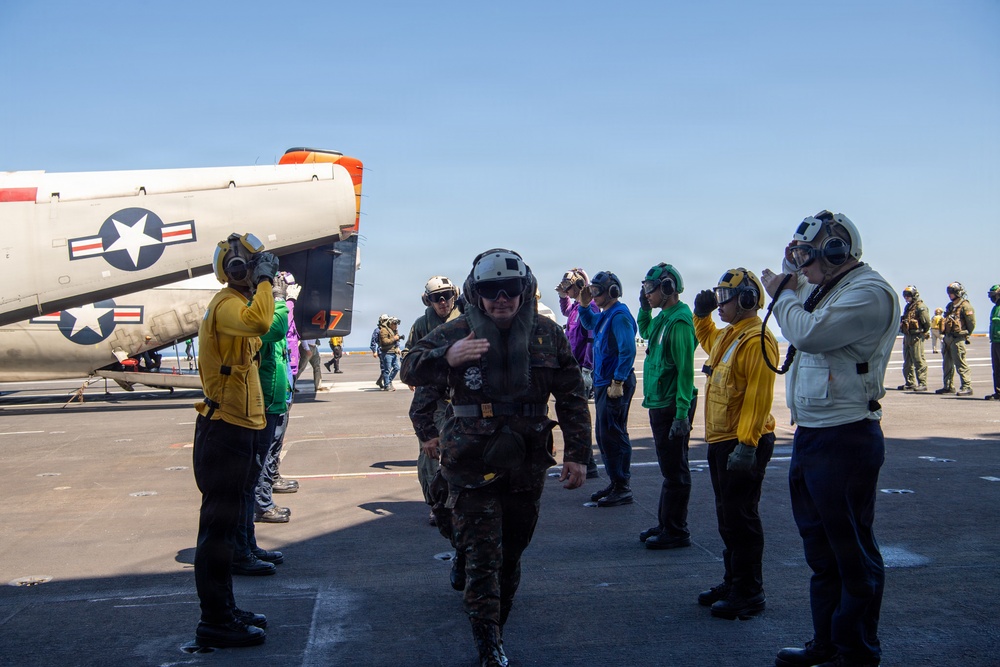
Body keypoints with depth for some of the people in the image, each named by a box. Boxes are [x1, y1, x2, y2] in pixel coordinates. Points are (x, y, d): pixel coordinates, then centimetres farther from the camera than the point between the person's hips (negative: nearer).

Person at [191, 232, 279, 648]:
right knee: (219, 524, -5)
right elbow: (258, 322, -37)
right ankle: (214, 624, 2)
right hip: (225, 429, -11)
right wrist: (265, 280, -26)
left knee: (227, 520, 16)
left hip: (236, 428, 11)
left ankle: (224, 611, 27)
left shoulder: (237, 303, 17)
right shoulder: (226, 304, -15)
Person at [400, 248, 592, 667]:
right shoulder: (457, 332, -2)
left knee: (511, 555, 14)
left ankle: (496, 628, 31)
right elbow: (410, 369, -6)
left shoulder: (547, 335, 4)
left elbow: (572, 398, 8)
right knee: (482, 557, -5)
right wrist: (446, 357, -26)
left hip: (526, 470, 3)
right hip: (471, 467, -3)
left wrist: (577, 453, 3)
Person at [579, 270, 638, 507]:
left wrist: (618, 382, -23)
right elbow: (589, 323, 35)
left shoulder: (619, 316, -16)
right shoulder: (604, 315, 13)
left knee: (613, 435, -7)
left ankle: (622, 488, 0)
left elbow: (628, 351, -23)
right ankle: (615, 483, 24)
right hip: (603, 382, 10)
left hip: (616, 384, -10)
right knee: (603, 435, 15)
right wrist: (584, 305, 17)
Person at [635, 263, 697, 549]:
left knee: (675, 471, -2)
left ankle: (676, 531, 6)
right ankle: (665, 524, 26)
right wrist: (644, 308, 16)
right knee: (668, 469, 17)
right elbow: (645, 331, 35)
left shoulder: (679, 321, -17)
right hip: (659, 404, 10)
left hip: (672, 406, -10)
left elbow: (685, 370, -21)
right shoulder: (663, 317, 11)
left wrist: (682, 413, -24)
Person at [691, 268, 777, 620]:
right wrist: (702, 314, 22)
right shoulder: (726, 335, 14)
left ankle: (749, 593, 5)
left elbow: (758, 396, -24)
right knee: (727, 516, 17)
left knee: (741, 519, -4)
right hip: (721, 441, 10)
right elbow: (706, 338, 40)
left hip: (743, 444, -10)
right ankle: (732, 583, 28)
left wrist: (746, 444, -28)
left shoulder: (756, 339, -17)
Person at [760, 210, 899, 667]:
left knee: (853, 554, 2)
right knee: (821, 550, 18)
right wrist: (790, 280, 10)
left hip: (845, 439, -10)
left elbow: (807, 333, -25)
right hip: (810, 436, 10)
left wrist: (783, 294, -8)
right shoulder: (827, 290, 14)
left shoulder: (869, 293, -16)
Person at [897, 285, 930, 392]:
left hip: (916, 337, -10)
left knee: (919, 361, -8)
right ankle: (909, 383, 21)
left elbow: (927, 321, -16)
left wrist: (924, 332, -6)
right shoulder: (908, 307, 17)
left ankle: (922, 384, -6)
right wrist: (902, 326, 10)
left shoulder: (920, 307, -11)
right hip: (907, 336, 10)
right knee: (907, 362, 13)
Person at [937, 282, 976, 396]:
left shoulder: (965, 306, -9)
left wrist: (965, 335, 0)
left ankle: (967, 387, -9)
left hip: (957, 339, -9)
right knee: (947, 364, 13)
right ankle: (948, 386, 21)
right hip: (947, 337, 9)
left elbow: (971, 323, -9)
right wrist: (945, 333, 15)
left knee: (961, 363, -11)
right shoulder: (950, 306, 17)